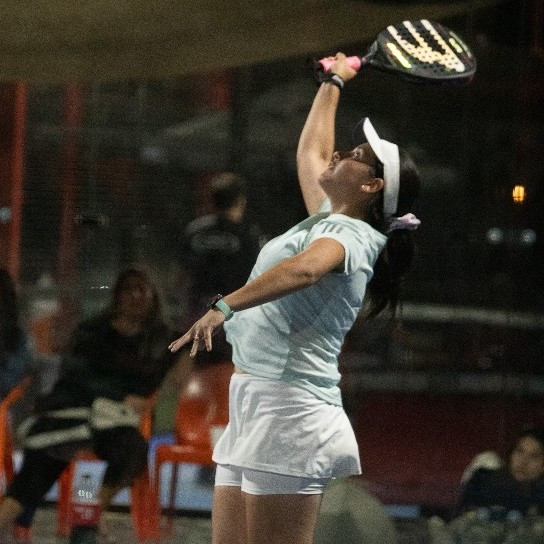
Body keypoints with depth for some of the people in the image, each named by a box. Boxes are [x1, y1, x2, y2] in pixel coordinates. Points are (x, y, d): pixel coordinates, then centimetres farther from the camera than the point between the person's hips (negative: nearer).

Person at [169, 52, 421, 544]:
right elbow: (311, 153, 39)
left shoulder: (350, 237, -9)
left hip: (288, 410, -10)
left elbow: (304, 268, -32)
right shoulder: (329, 219, 19)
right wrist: (333, 84, 49)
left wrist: (225, 307, -44)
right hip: (253, 403, 10)